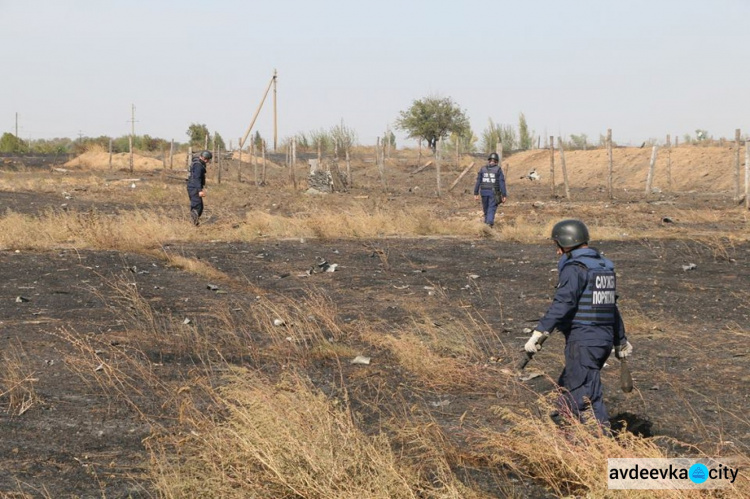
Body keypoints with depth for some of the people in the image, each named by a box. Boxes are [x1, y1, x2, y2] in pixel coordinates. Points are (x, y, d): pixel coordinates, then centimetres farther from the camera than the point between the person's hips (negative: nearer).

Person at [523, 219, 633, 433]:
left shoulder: (575, 268, -12)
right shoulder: (604, 266, 16)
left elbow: (563, 303, -25)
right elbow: (612, 306, 25)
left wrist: (539, 333, -30)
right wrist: (620, 341, 33)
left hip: (583, 341, -9)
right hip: (604, 337, 9)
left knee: (586, 397, -8)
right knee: (566, 390, 18)